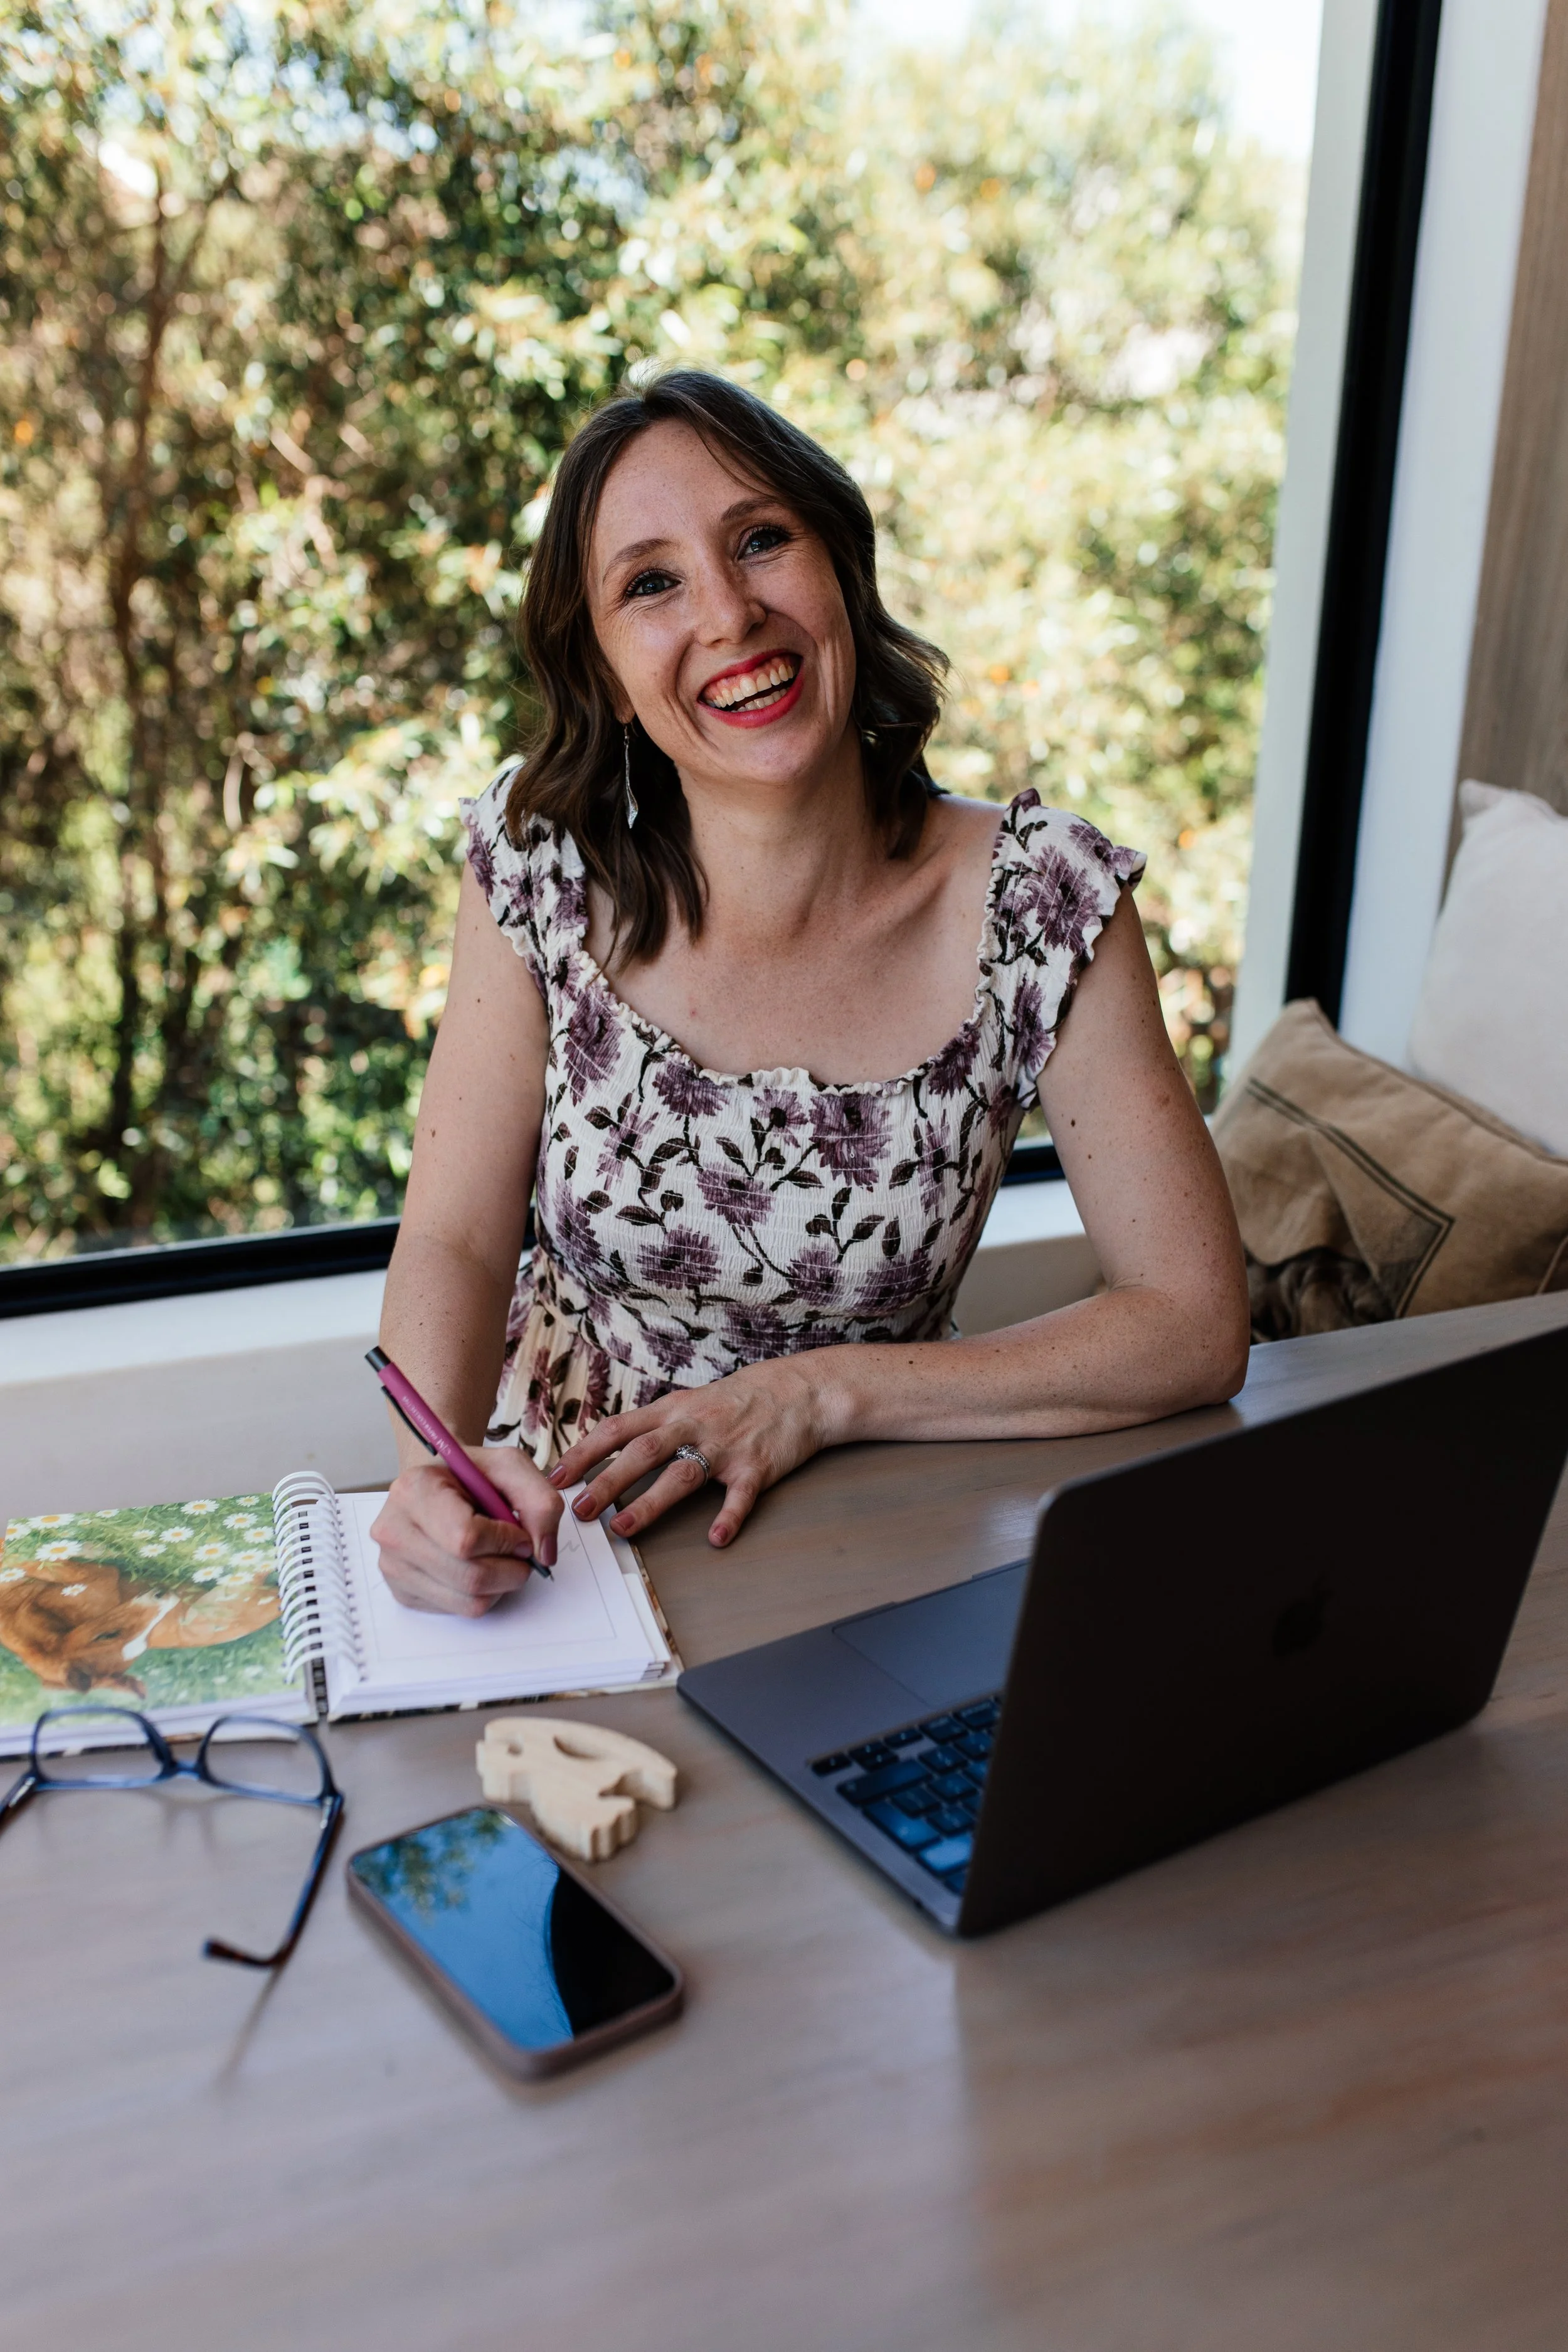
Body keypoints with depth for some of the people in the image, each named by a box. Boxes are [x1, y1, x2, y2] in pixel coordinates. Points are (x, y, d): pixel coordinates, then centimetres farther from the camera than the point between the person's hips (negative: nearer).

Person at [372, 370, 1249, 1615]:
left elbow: (1197, 1323, -13)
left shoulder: (1041, 902, -15)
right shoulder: (544, 865, -11)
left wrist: (818, 1393, -18)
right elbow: (454, 1243, -9)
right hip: (552, 1528, 1)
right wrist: (437, 1466, -29)